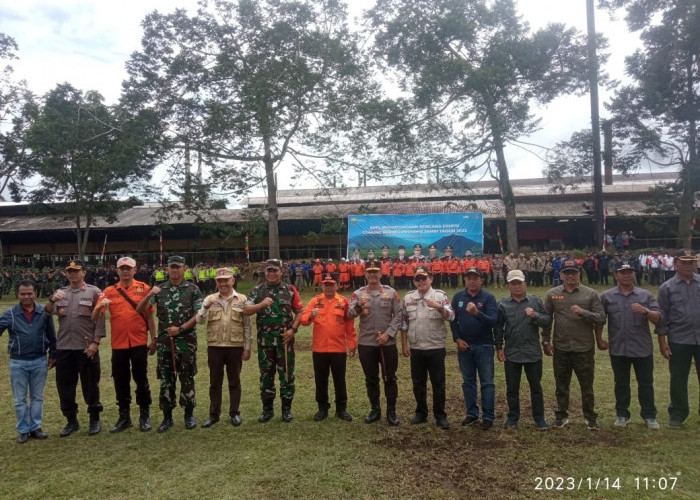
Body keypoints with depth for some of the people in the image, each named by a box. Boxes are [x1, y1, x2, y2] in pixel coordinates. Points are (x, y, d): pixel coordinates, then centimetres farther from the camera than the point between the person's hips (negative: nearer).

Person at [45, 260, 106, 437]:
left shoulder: (94, 292, -2)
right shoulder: (60, 293, 11)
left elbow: (100, 319, -5)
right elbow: (47, 313, 0)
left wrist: (96, 342, -12)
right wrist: (52, 300, -20)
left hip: (86, 347, -4)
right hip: (63, 348, 4)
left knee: (90, 384, 5)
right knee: (64, 385, 10)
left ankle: (95, 419, 19)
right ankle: (71, 420, 24)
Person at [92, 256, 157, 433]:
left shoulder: (143, 288, 0)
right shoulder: (109, 291, 4)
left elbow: (149, 315, 2)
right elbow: (94, 317, -1)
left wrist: (153, 339, -1)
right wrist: (100, 306, -22)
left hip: (139, 342, -2)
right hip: (118, 344, 2)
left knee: (141, 380, 6)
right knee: (120, 381, 11)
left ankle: (145, 417, 18)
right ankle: (124, 417, 25)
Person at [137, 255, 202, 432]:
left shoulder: (193, 289, 0)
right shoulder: (159, 290, 6)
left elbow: (198, 315, -5)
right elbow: (140, 310, 0)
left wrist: (181, 329, -14)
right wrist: (149, 295, -17)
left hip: (186, 341, -2)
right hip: (164, 342, 2)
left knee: (187, 379, 5)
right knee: (166, 380, 7)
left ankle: (189, 414, 19)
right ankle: (167, 416, 19)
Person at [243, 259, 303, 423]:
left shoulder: (290, 290, 4)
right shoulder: (257, 291, 4)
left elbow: (299, 312, 5)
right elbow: (245, 311, -7)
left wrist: (293, 329, -8)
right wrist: (261, 304, -23)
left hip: (285, 340, -1)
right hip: (264, 340, 1)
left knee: (287, 374, 5)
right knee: (266, 375, 10)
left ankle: (286, 409, 18)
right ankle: (267, 409, 22)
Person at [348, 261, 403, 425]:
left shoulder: (391, 293, 2)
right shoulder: (358, 294, 1)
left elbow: (398, 316, -1)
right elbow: (350, 314, -12)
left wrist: (388, 334, -12)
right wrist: (358, 307, -33)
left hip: (388, 343, 0)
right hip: (366, 343, 1)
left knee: (390, 378, 7)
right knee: (371, 378, 12)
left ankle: (391, 411, 20)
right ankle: (375, 410, 26)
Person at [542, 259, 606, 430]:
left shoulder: (591, 294, -1)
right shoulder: (552, 294, 3)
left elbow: (601, 317, -6)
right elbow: (546, 319, 6)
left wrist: (583, 312, -21)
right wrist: (546, 341, 4)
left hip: (584, 349, -1)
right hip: (561, 348, 1)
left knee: (587, 386, 9)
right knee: (561, 385, 13)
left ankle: (590, 418, 25)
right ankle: (562, 416, 28)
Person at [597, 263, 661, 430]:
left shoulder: (646, 295, 3)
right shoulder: (606, 296, 2)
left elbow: (658, 319, -3)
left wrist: (645, 311, -22)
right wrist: (599, 339, 1)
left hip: (642, 348, 0)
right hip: (618, 349, 0)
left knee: (646, 383, 9)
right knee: (621, 383, 12)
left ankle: (649, 416, 24)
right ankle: (622, 414, 24)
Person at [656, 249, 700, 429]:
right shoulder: (667, 288, 0)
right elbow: (662, 317, 0)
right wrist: (662, 342, -3)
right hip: (679, 340, -1)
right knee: (678, 379, 9)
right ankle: (677, 414, 23)